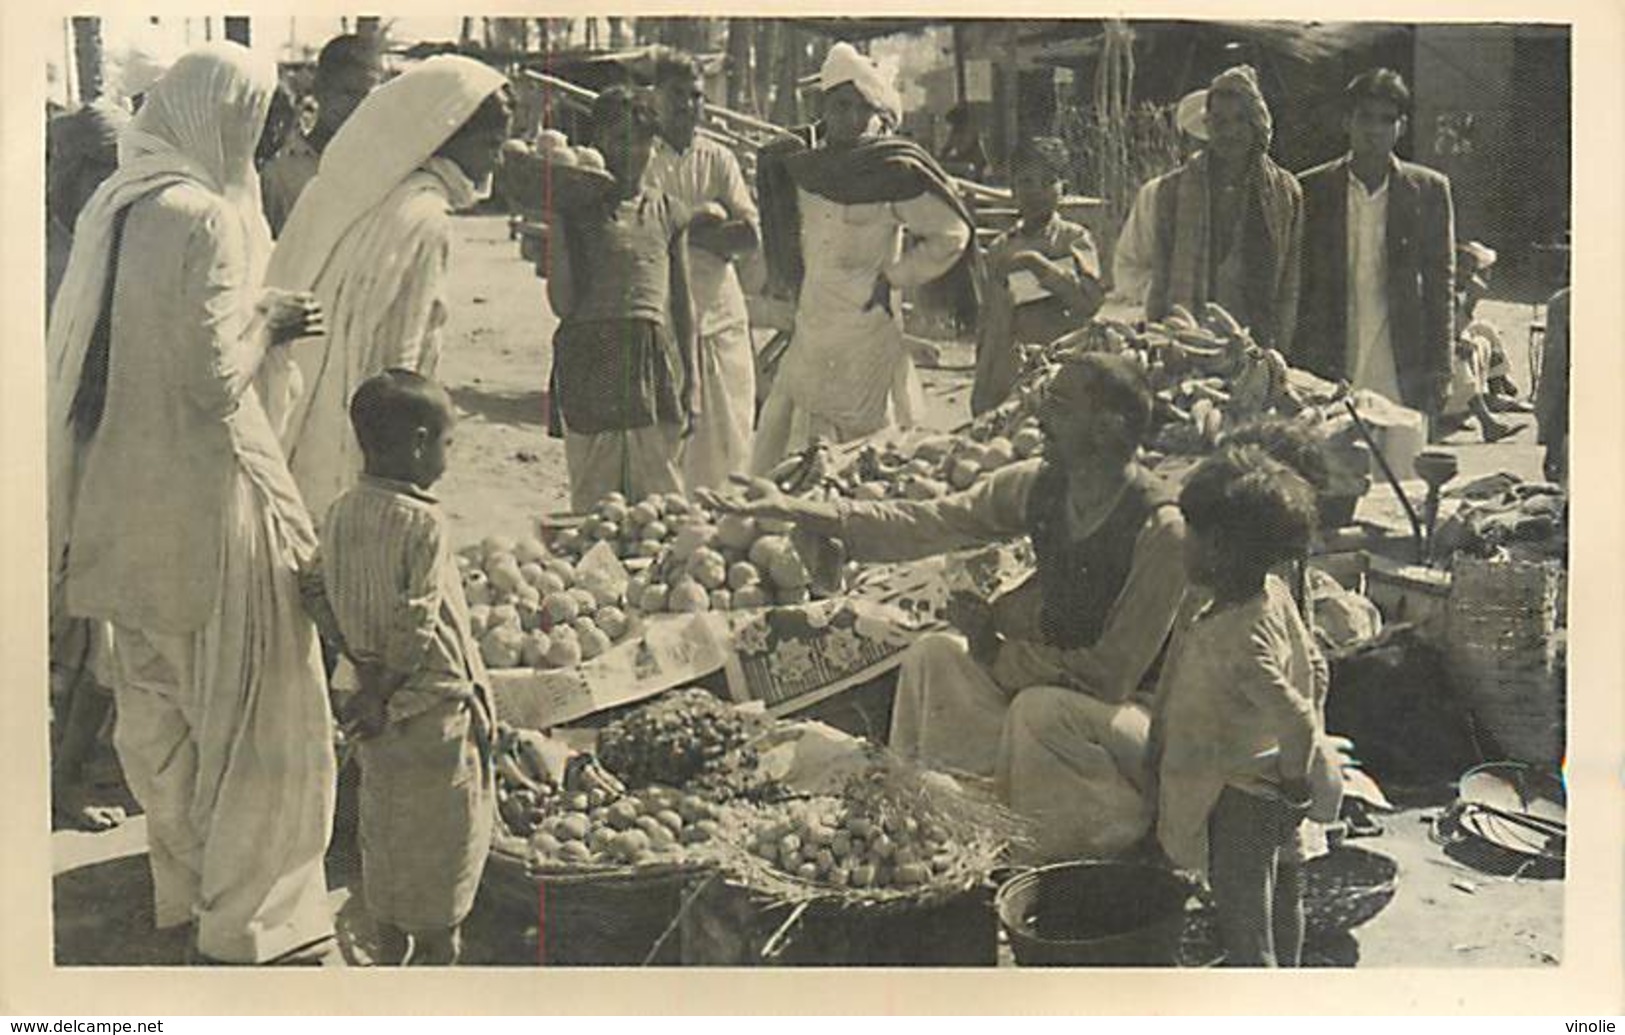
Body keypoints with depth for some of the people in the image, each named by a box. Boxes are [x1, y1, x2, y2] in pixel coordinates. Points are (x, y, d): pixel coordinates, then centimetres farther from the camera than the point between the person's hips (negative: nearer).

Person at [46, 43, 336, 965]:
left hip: (123, 496, 8)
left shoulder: (116, 206, 6)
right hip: (205, 500, -8)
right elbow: (216, 377, -21)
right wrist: (268, 323, -3)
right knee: (255, 712, 4)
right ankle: (249, 924, 12)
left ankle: (186, 889, 34)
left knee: (158, 706, 19)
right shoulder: (203, 217, -18)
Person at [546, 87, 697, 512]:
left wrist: (691, 383, 11)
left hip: (655, 362, 2)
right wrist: (560, 233, -6)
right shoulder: (575, 209, 4)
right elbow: (563, 303, -1)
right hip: (589, 358, -2)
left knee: (660, 500, 1)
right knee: (591, 500, 1)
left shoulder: (668, 213, 12)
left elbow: (682, 303, 15)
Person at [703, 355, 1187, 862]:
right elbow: (925, 524, -6)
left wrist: (996, 652, -15)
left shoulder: (1161, 531, -27)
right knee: (934, 655, -8)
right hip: (1052, 681, 7)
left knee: (1041, 711, -34)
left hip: (1143, 708, -7)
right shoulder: (1039, 484, -7)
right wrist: (792, 510, -12)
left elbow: (1113, 673, -24)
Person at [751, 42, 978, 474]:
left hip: (871, 330, -6)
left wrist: (895, 274, -5)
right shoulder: (803, 168, 8)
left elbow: (951, 233, -5)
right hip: (810, 336, 6)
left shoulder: (895, 171, -10)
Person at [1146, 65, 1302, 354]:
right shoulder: (1175, 188, 7)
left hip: (1258, 348, 0)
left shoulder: (1285, 191, 8)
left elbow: (1289, 287, 7)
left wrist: (1280, 355, 1)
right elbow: (1160, 279, 8)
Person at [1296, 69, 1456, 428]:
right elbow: (1294, 284, 7)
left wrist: (1439, 369, 2)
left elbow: (1440, 283, 8)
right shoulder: (1311, 190, 6)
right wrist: (1292, 368, 1)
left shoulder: (1428, 190, 7)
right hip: (1325, 374, 0)